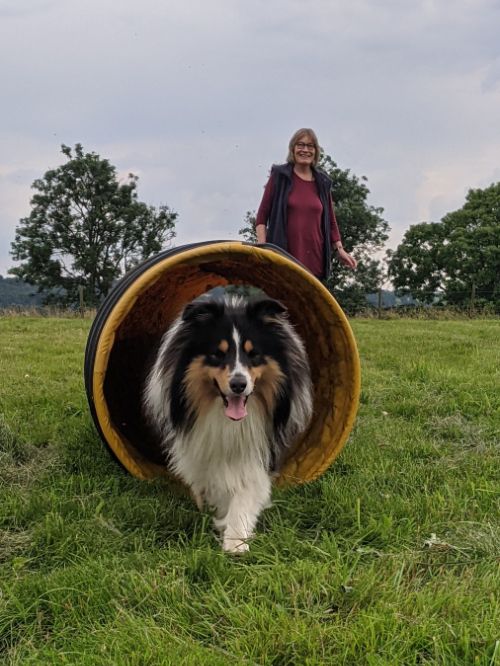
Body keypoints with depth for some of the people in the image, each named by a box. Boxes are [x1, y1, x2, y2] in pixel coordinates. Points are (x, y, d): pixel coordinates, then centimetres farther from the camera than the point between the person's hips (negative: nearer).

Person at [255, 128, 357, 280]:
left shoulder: (322, 182, 14)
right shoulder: (279, 176, 5)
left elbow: (330, 221, 19)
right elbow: (262, 216, 3)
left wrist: (339, 249, 8)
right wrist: (262, 247, -9)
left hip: (315, 261, 3)